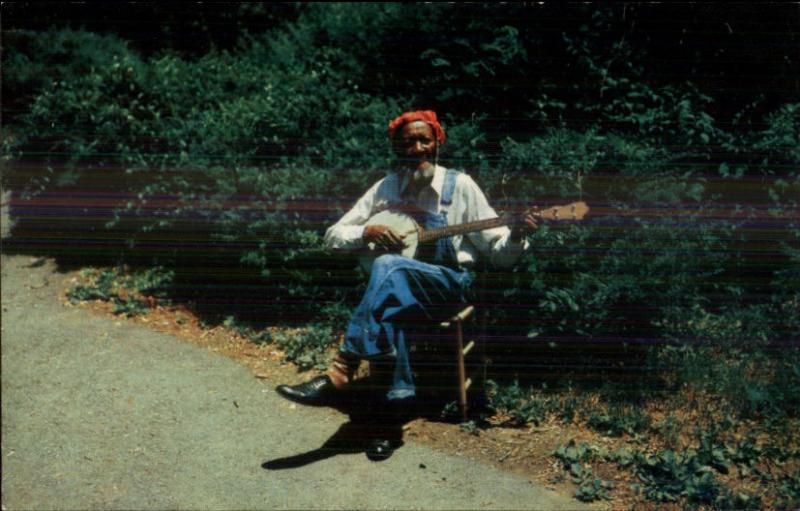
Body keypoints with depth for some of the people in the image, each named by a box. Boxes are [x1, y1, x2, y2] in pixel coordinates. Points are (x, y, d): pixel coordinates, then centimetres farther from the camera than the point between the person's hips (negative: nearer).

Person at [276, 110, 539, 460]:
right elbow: (333, 236, 9)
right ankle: (397, 403, -32)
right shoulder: (386, 188, 10)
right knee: (389, 309, -37)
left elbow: (498, 253, 2)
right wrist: (367, 232, -11)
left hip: (448, 285, -3)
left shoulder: (459, 185, 3)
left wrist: (516, 236, -20)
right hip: (398, 289, 3)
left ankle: (339, 374, -37)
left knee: (388, 266, -34)